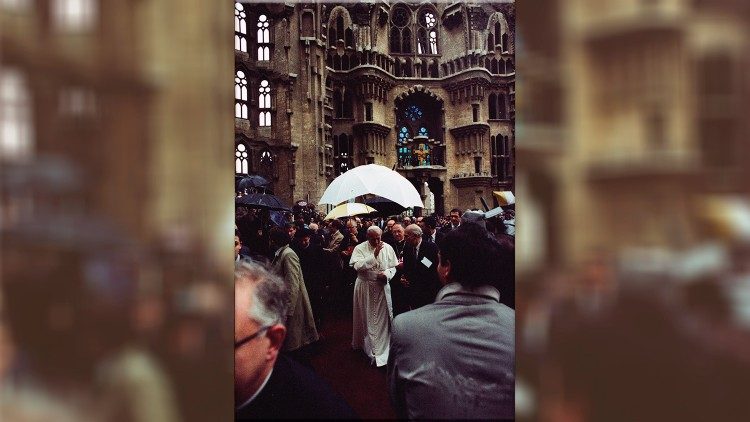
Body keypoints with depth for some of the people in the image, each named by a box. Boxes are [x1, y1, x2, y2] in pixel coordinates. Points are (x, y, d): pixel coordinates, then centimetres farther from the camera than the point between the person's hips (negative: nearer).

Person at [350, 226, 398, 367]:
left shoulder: (387, 248, -2)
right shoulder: (360, 248, -7)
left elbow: (394, 266, 0)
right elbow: (358, 266, -22)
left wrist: (386, 274, -19)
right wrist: (374, 255, -25)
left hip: (382, 287, 1)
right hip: (364, 287, -1)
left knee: (382, 317, 7)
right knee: (366, 317, 12)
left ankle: (381, 349, 20)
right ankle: (365, 344, 32)